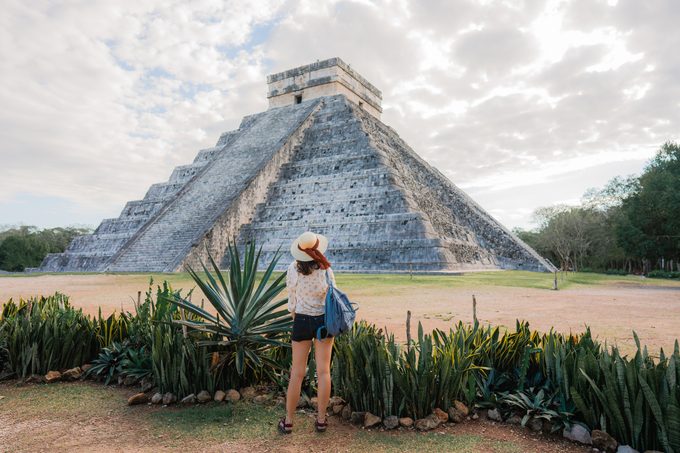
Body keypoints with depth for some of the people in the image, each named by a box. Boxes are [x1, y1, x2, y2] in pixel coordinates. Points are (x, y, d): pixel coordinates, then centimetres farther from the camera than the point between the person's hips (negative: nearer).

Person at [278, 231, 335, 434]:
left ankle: (288, 421, 18)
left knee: (297, 373, 9)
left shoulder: (293, 269, -10)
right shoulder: (326, 271, -13)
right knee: (323, 371, 9)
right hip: (323, 320, -1)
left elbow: (292, 299, -1)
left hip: (301, 321, 1)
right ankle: (321, 420, 18)